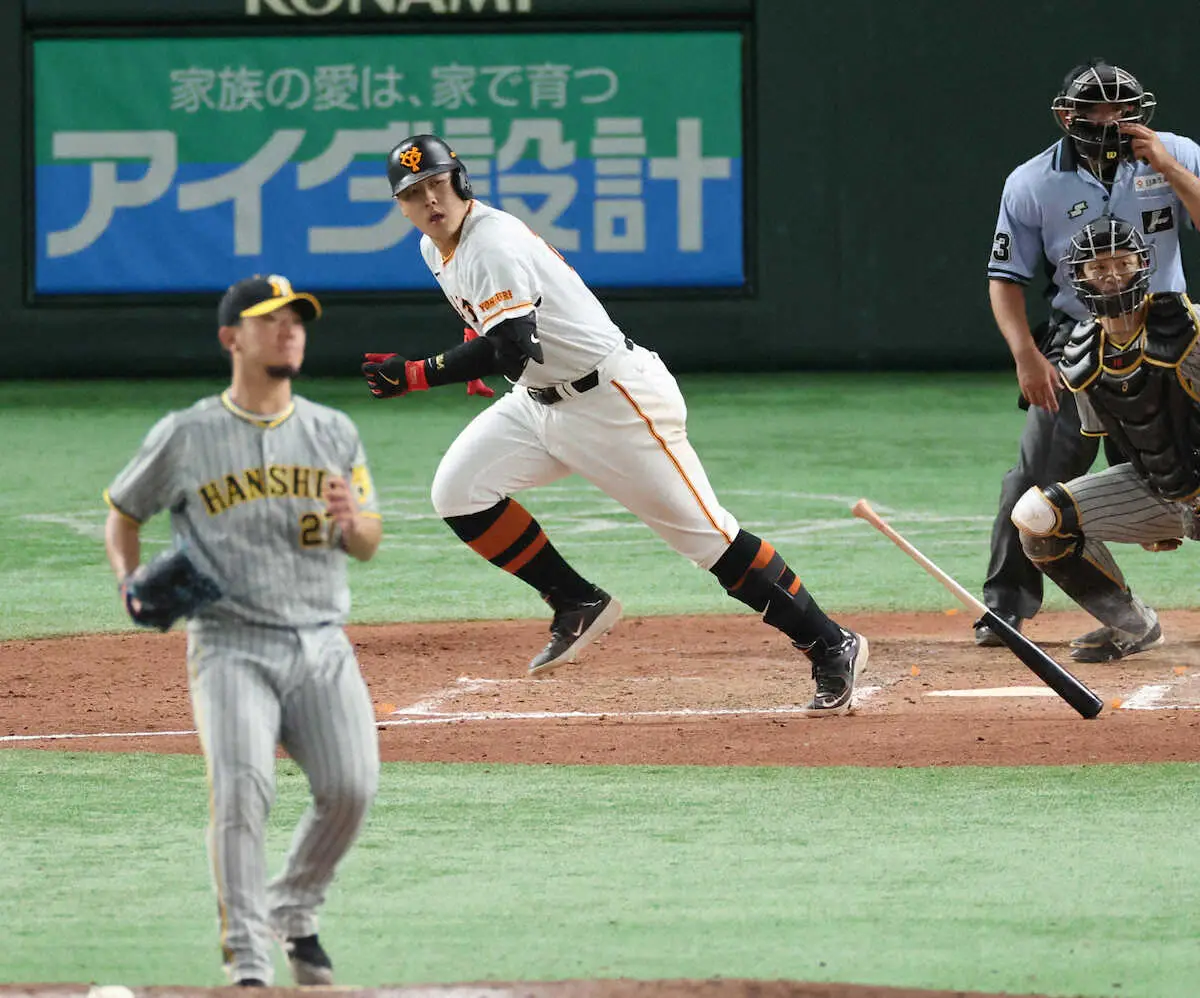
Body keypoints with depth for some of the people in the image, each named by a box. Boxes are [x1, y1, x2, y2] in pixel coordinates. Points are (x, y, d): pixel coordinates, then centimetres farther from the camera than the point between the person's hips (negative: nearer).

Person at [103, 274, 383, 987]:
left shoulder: (333, 433, 11)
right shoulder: (185, 436, 3)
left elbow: (369, 544, 11)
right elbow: (123, 513, 16)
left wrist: (351, 521, -13)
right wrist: (132, 581, -2)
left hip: (321, 644, 3)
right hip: (232, 645, -3)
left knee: (351, 788, -11)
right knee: (243, 788, -20)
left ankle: (295, 914, 15)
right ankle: (249, 960, -16)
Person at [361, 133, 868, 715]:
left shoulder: (494, 244, -23)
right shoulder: (437, 250, 7)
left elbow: (511, 352, -34)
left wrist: (416, 376, -34)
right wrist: (478, 356, 13)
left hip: (615, 399, -9)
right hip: (538, 401, 9)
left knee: (703, 532, -7)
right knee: (458, 493, -6)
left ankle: (832, 648, 1)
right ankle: (578, 606, 5)